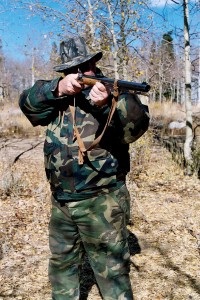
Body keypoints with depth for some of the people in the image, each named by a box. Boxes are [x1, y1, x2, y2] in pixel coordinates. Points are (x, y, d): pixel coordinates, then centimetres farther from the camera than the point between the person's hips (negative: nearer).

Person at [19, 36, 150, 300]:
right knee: (61, 264, 23)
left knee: (112, 272, 2)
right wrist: (58, 88, -25)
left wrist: (107, 105, -40)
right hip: (61, 201, 6)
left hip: (101, 201, -5)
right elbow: (29, 103, -7)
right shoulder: (57, 95, 9)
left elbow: (137, 126, -21)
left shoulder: (112, 90, -5)